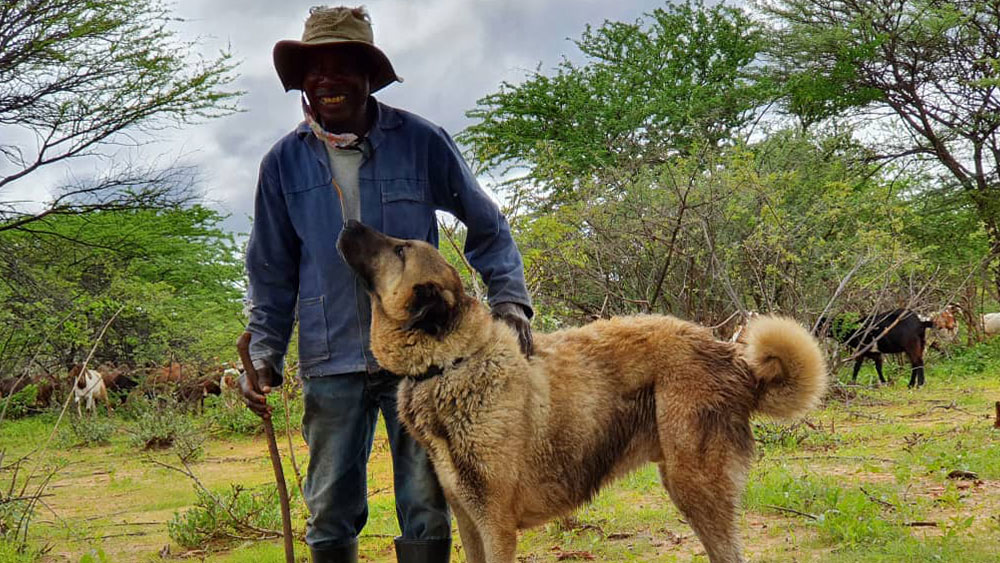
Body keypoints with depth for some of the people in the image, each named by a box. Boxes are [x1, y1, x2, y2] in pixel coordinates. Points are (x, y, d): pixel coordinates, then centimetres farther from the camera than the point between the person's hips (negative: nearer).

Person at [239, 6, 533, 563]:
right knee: (330, 512, 8)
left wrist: (509, 298, -8)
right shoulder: (285, 162, 5)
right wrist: (264, 354, 1)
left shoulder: (422, 141, -1)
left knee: (426, 508, 4)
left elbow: (487, 226, 6)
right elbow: (273, 272, 11)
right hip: (331, 362, 2)